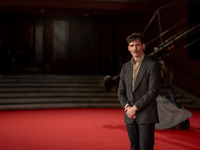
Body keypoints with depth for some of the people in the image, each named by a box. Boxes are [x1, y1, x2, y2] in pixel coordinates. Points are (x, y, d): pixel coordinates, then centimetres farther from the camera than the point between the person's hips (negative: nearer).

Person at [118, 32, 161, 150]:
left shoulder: (153, 65, -5)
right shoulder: (126, 67, 14)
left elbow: (153, 91, -12)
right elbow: (121, 91, 13)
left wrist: (135, 107, -14)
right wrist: (127, 107, -5)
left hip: (146, 115, -6)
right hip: (130, 117, 6)